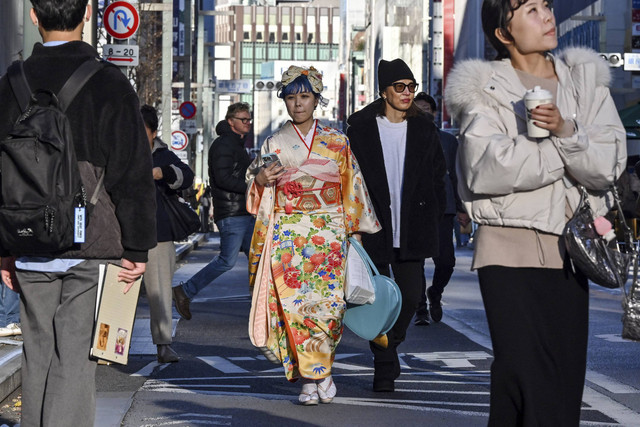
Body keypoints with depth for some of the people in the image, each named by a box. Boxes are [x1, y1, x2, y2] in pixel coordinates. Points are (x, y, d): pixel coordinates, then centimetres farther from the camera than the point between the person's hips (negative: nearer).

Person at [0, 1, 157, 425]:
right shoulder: (109, 83, -7)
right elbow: (133, 174, -8)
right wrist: (137, 248, -2)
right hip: (93, 247, -4)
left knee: (38, 355, 15)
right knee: (75, 359, -2)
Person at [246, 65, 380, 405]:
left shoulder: (336, 141, 9)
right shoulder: (274, 143, 8)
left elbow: (352, 186, 11)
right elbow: (256, 181, 10)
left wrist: (356, 227, 6)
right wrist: (261, 180, -13)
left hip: (329, 233, 0)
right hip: (288, 234, 0)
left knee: (327, 301, -7)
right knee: (295, 302, -9)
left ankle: (318, 371, 10)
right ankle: (312, 377, -1)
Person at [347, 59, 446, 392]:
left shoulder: (423, 129, 9)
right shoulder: (361, 128, 0)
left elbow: (437, 176, 12)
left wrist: (432, 220, 5)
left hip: (412, 230, 2)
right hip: (374, 228, -2)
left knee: (410, 297, 1)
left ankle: (389, 346, 27)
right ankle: (385, 367, 10)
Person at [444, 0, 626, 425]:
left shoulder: (585, 79, 13)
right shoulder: (484, 88, 2)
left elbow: (608, 168, 1)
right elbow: (486, 170, -15)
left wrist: (566, 131, -18)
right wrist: (570, 150, -7)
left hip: (568, 252, 4)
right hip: (510, 249, -4)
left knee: (567, 384, 4)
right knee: (530, 387, -13)